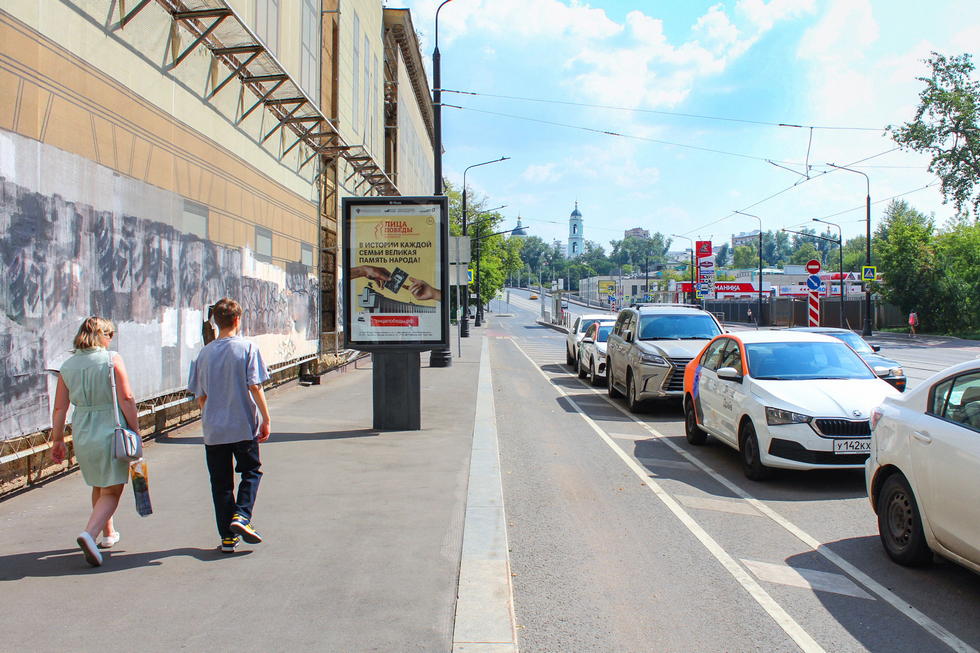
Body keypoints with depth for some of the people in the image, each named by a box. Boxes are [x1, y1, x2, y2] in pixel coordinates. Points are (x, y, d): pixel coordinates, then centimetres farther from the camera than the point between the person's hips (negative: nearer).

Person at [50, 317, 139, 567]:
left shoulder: (68, 366, 4)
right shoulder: (112, 359, -8)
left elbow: (60, 408, 4)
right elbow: (126, 399, -13)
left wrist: (57, 440, 13)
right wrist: (135, 431, -7)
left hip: (82, 434, 5)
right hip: (111, 432, -5)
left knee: (98, 486, 23)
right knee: (111, 492, -1)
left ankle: (108, 533, 36)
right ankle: (89, 533, -22)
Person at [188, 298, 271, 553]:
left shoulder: (205, 353, 4)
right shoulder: (247, 348, -6)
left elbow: (200, 395, 8)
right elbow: (254, 387, -12)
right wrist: (266, 418, -7)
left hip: (213, 429, 3)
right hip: (244, 427, -3)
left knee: (221, 482, 10)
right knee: (251, 471, 15)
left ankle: (228, 536, 11)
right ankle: (241, 516, -5)